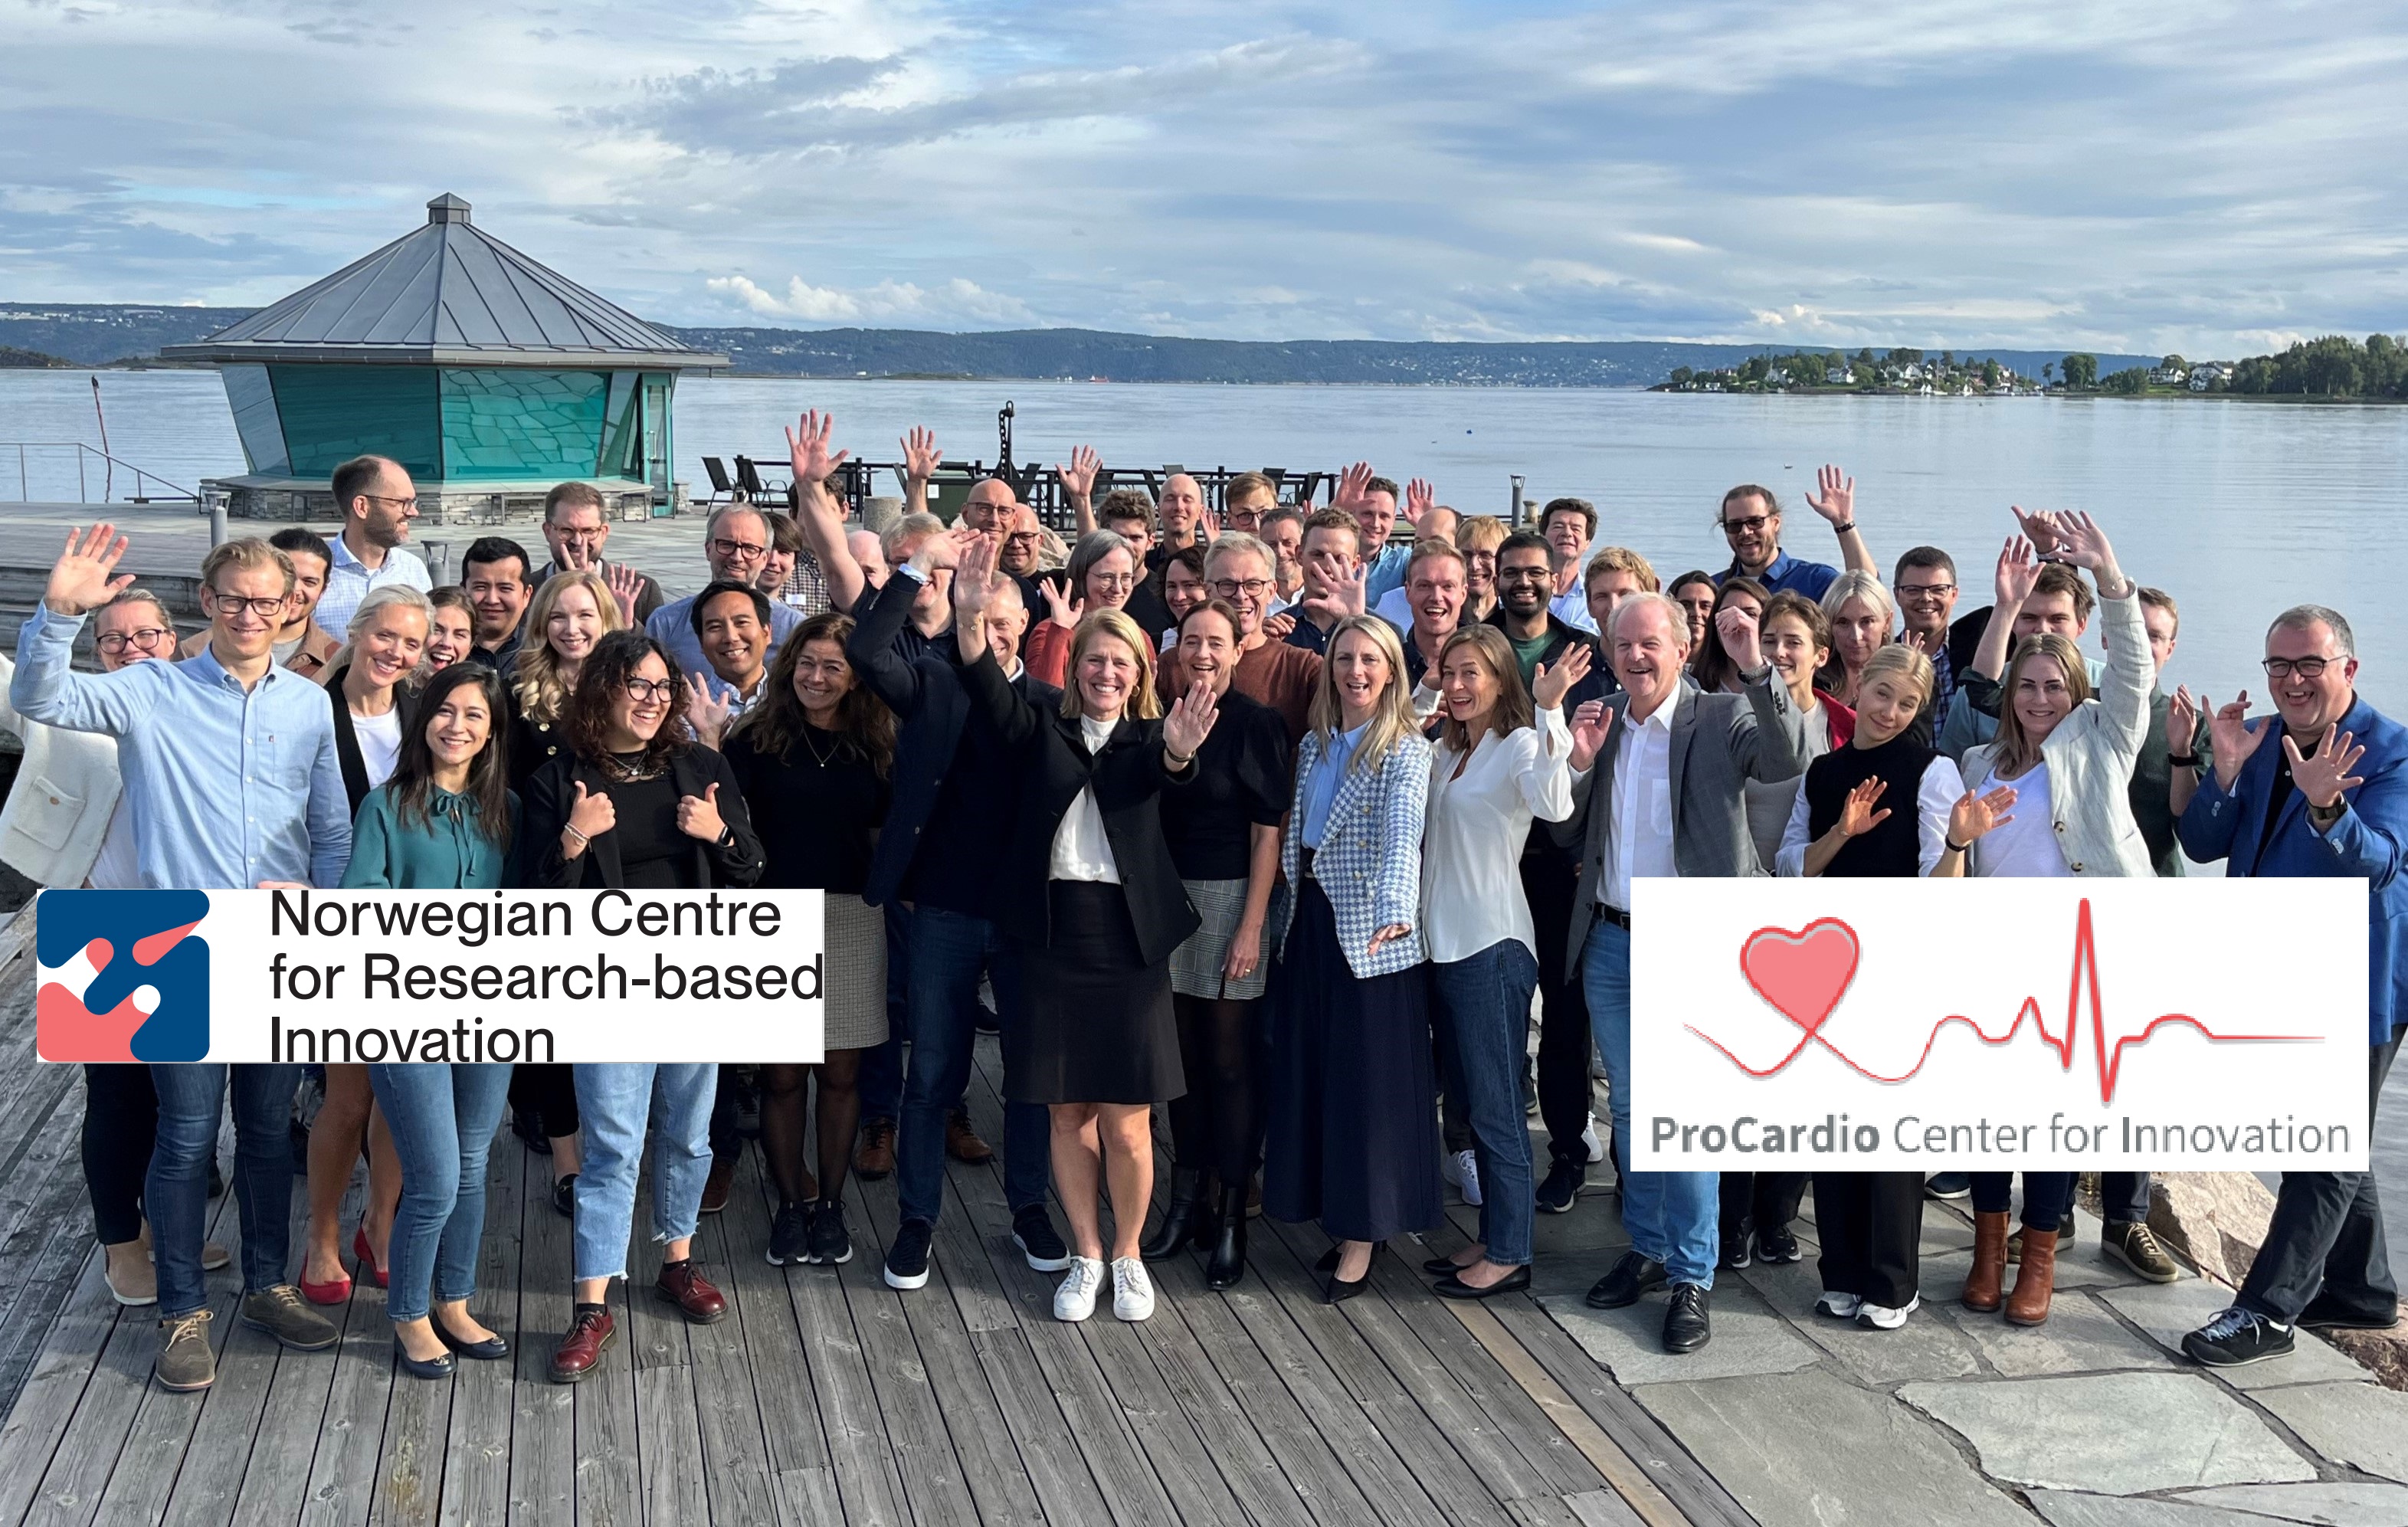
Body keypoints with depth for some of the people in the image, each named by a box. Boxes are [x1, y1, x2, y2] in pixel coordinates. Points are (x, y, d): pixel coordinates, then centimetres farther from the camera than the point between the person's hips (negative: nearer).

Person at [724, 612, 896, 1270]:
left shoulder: (875, 746, 5)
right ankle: (791, 1201, 19)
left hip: (851, 919, 2)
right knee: (782, 1073, 4)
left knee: (840, 1072, 7)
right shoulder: (757, 737, -2)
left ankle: (831, 1203, 21)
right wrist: (709, 749, -21)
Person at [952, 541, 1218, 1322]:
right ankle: (1086, 1257, 24)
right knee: (1067, 1114, 8)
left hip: (1127, 936, -1)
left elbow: (1158, 767, -18)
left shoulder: (1149, 738, 5)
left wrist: (1179, 751, -44)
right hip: (1052, 932, 1)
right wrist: (971, 618, -30)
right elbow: (991, 692, -11)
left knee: (1127, 1123, 0)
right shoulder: (1043, 733, 8)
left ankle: (1128, 1256, 21)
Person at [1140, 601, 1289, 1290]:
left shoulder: (1256, 723, -8)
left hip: (1230, 897, -5)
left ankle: (1230, 1216, 7)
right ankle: (1186, 1200, 20)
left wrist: (1251, 927, -13)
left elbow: (1268, 832, -9)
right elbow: (1150, 814, 13)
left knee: (1230, 1060, -1)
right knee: (1184, 1053, 10)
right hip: (1169, 897, 5)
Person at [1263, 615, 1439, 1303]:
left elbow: (1403, 834, -28)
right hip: (1308, 923, 7)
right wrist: (1288, 913, 8)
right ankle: (1337, 1215, 22)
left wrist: (1395, 908, -43)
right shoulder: (1315, 743, 10)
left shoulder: (1406, 750, -11)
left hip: (1369, 934, -7)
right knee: (1309, 1075, 10)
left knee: (1369, 1081, 1)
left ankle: (1363, 1236, 11)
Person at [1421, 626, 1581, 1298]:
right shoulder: (1447, 751, 15)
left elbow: (1554, 806, -31)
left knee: (1495, 1107, -1)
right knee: (1472, 1100, 15)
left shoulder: (1520, 744, -12)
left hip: (1493, 946, -8)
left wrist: (1548, 709, -37)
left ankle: (1509, 1254, 8)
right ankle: (1492, 1237, 24)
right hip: (1446, 941, 8)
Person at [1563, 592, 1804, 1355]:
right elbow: (1567, 834, 10)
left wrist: (1755, 666, -36)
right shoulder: (1601, 727, 9)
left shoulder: (1721, 719, -6)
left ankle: (1692, 1277, 6)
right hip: (1609, 943, 6)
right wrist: (1580, 764, -7)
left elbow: (1786, 758, -26)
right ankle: (1647, 1248, 29)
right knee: (1629, 1108, 15)